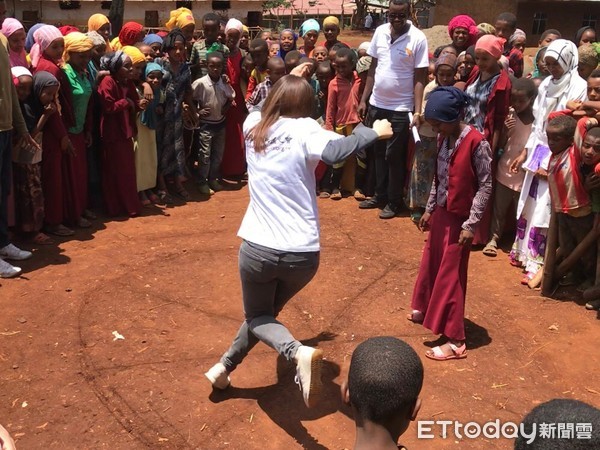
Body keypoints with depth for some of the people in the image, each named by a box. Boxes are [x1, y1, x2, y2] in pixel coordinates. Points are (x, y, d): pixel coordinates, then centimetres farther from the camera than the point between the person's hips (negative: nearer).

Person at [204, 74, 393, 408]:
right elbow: (335, 151, -26)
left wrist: (289, 81, 38)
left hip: (258, 248, 1)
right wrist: (372, 132, -12)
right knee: (267, 310, 29)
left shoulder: (253, 125, 6)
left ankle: (298, 352, -11)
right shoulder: (304, 129, -6)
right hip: (303, 254, 0)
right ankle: (225, 366, 34)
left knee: (258, 317, 20)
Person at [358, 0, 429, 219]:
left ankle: (394, 202, 17)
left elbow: (420, 78, -9)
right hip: (376, 104, 5)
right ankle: (380, 194, 28)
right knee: (378, 153, 14)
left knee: (394, 156, 4)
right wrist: (363, 99, 8)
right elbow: (373, 68, 10)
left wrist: (417, 111, -14)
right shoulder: (380, 32, 2)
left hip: (400, 109, -4)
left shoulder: (418, 38, -11)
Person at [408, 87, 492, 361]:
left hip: (459, 218, -7)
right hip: (441, 213, 7)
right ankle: (424, 308, 44)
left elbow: (485, 186, -17)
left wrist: (471, 224, -18)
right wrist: (429, 210, 16)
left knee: (451, 275, -3)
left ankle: (455, 341, 5)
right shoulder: (444, 139, 4)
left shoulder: (476, 143, -19)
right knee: (430, 262, 21)